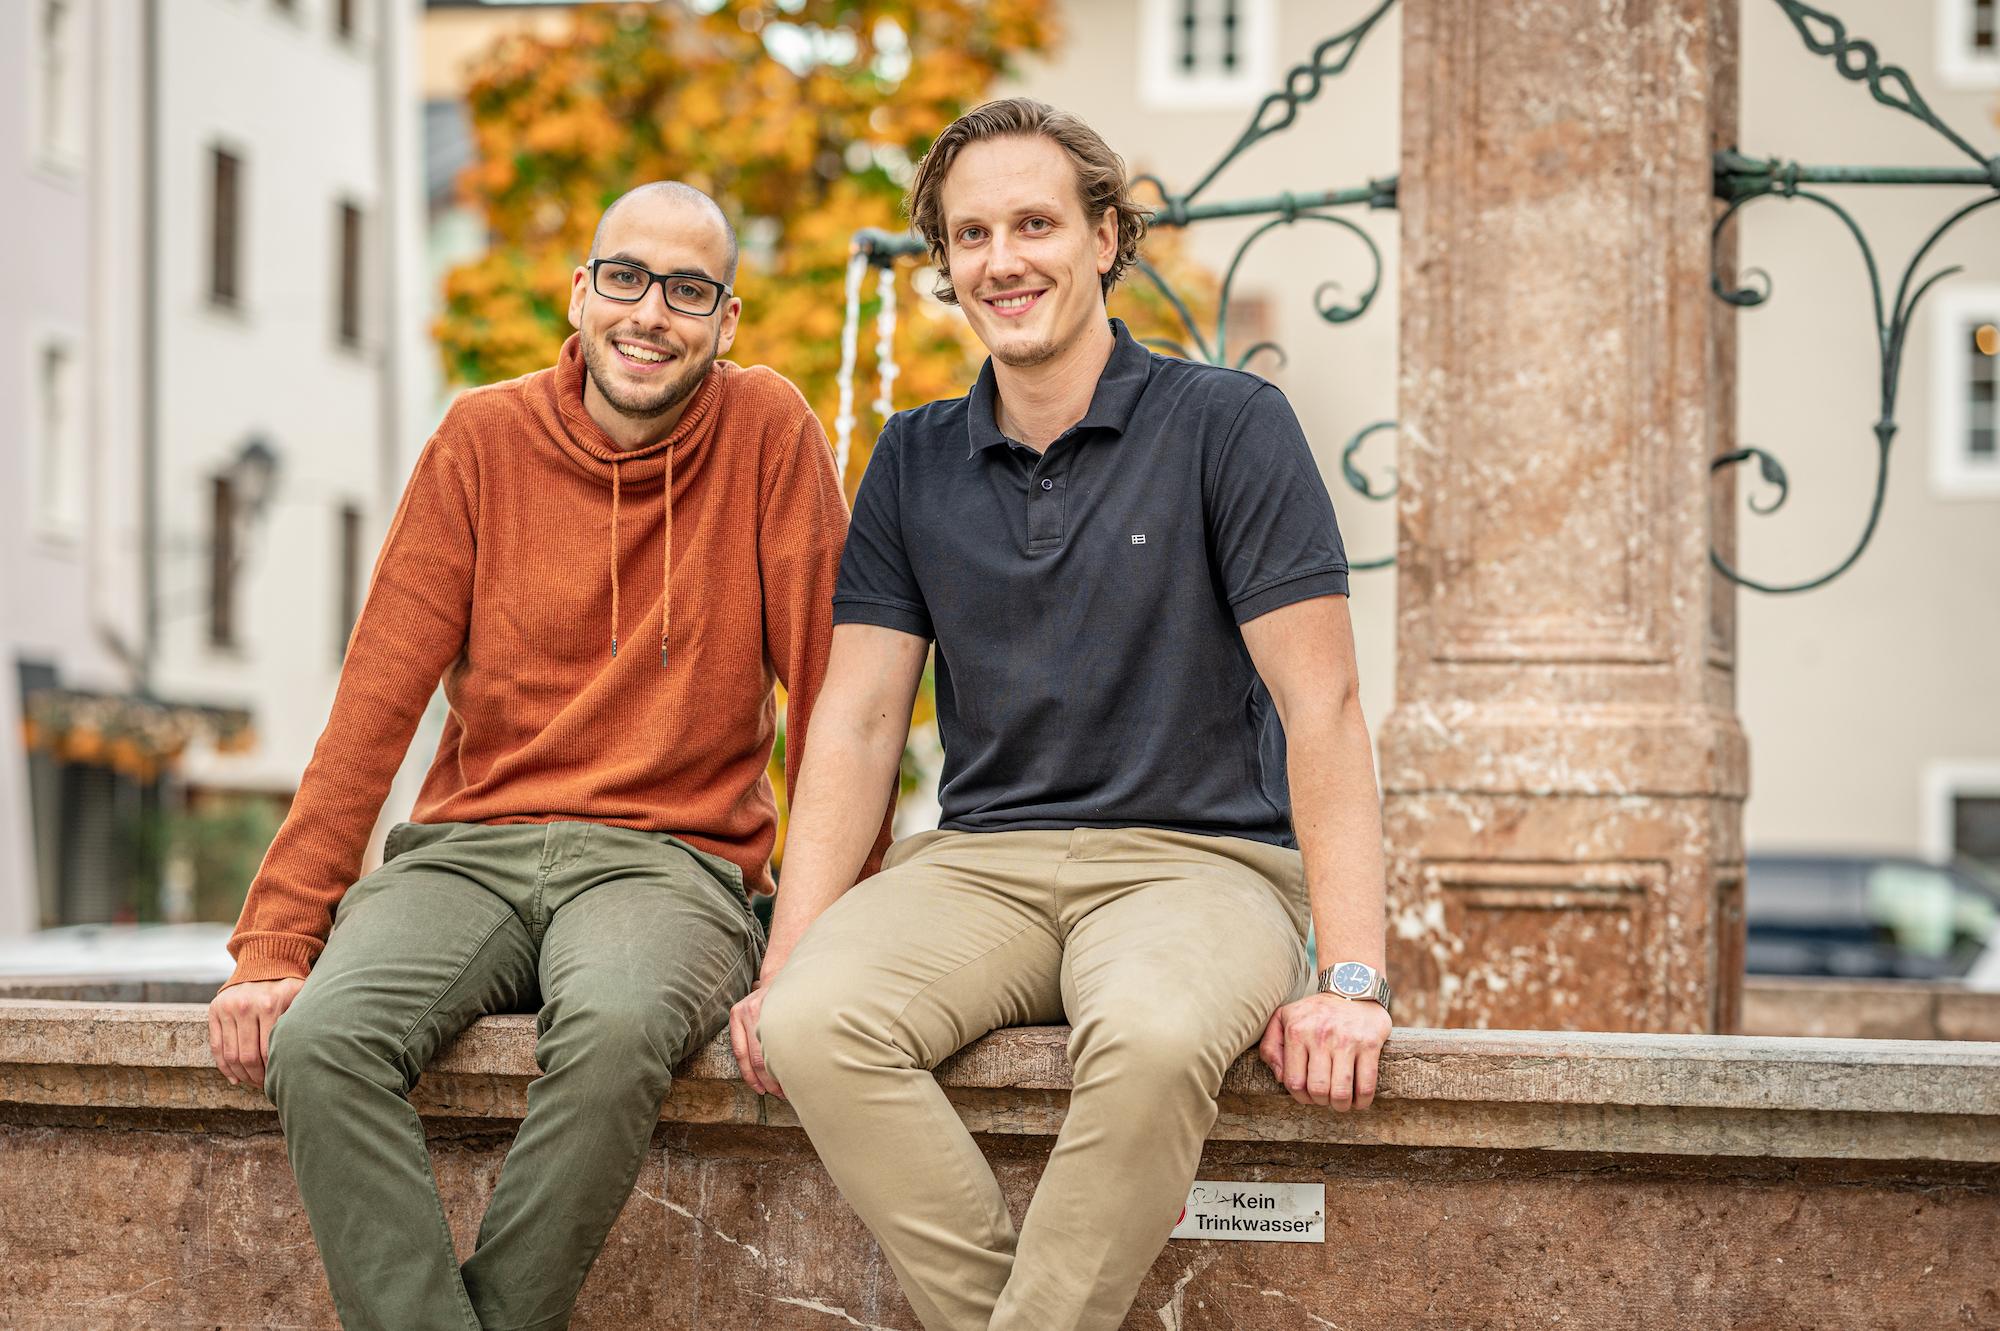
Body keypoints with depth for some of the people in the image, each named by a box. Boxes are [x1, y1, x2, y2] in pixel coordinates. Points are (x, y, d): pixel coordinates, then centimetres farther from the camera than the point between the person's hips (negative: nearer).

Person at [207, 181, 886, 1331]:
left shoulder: (769, 432, 1)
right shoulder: (486, 440, 6)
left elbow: (836, 700, -1)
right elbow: (376, 704, 3)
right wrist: (275, 941, -4)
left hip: (671, 858, -2)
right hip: (468, 844, 2)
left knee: (617, 1027, -36)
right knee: (319, 1038, -28)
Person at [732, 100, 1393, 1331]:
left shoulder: (1228, 425, -2)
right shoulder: (915, 463, 12)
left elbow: (1322, 707, -8)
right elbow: (858, 724, 9)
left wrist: (1351, 977, -18)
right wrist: (785, 963, -4)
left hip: (1197, 857, -3)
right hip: (980, 861, 4)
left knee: (1156, 1035, -38)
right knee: (817, 1022, -28)